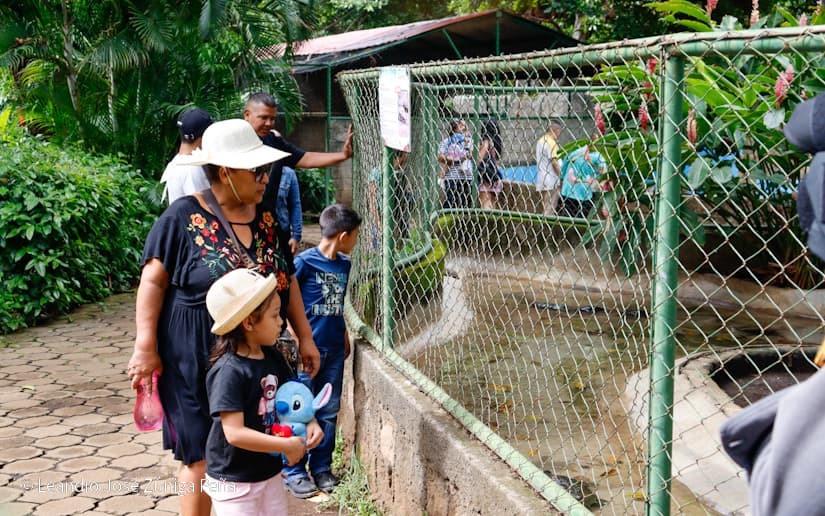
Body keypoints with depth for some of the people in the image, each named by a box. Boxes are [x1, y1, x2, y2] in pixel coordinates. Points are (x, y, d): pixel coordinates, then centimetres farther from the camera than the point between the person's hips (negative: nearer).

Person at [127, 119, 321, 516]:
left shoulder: (266, 218, 9)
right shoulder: (182, 218, -9)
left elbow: (287, 281, 16)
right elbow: (153, 282, -8)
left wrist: (304, 336, 15)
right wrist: (145, 347, -13)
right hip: (196, 363, -5)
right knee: (203, 459, 1)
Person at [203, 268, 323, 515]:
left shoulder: (273, 358, 1)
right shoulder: (229, 371, -24)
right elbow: (235, 433, -28)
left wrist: (309, 422, -5)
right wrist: (287, 446, -23)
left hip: (270, 472, 8)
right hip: (234, 481, -8)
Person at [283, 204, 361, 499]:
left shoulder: (344, 264, 7)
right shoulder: (305, 261, -13)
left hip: (334, 350, 6)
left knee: (329, 412, 12)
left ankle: (322, 468, 24)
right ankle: (295, 473, 12)